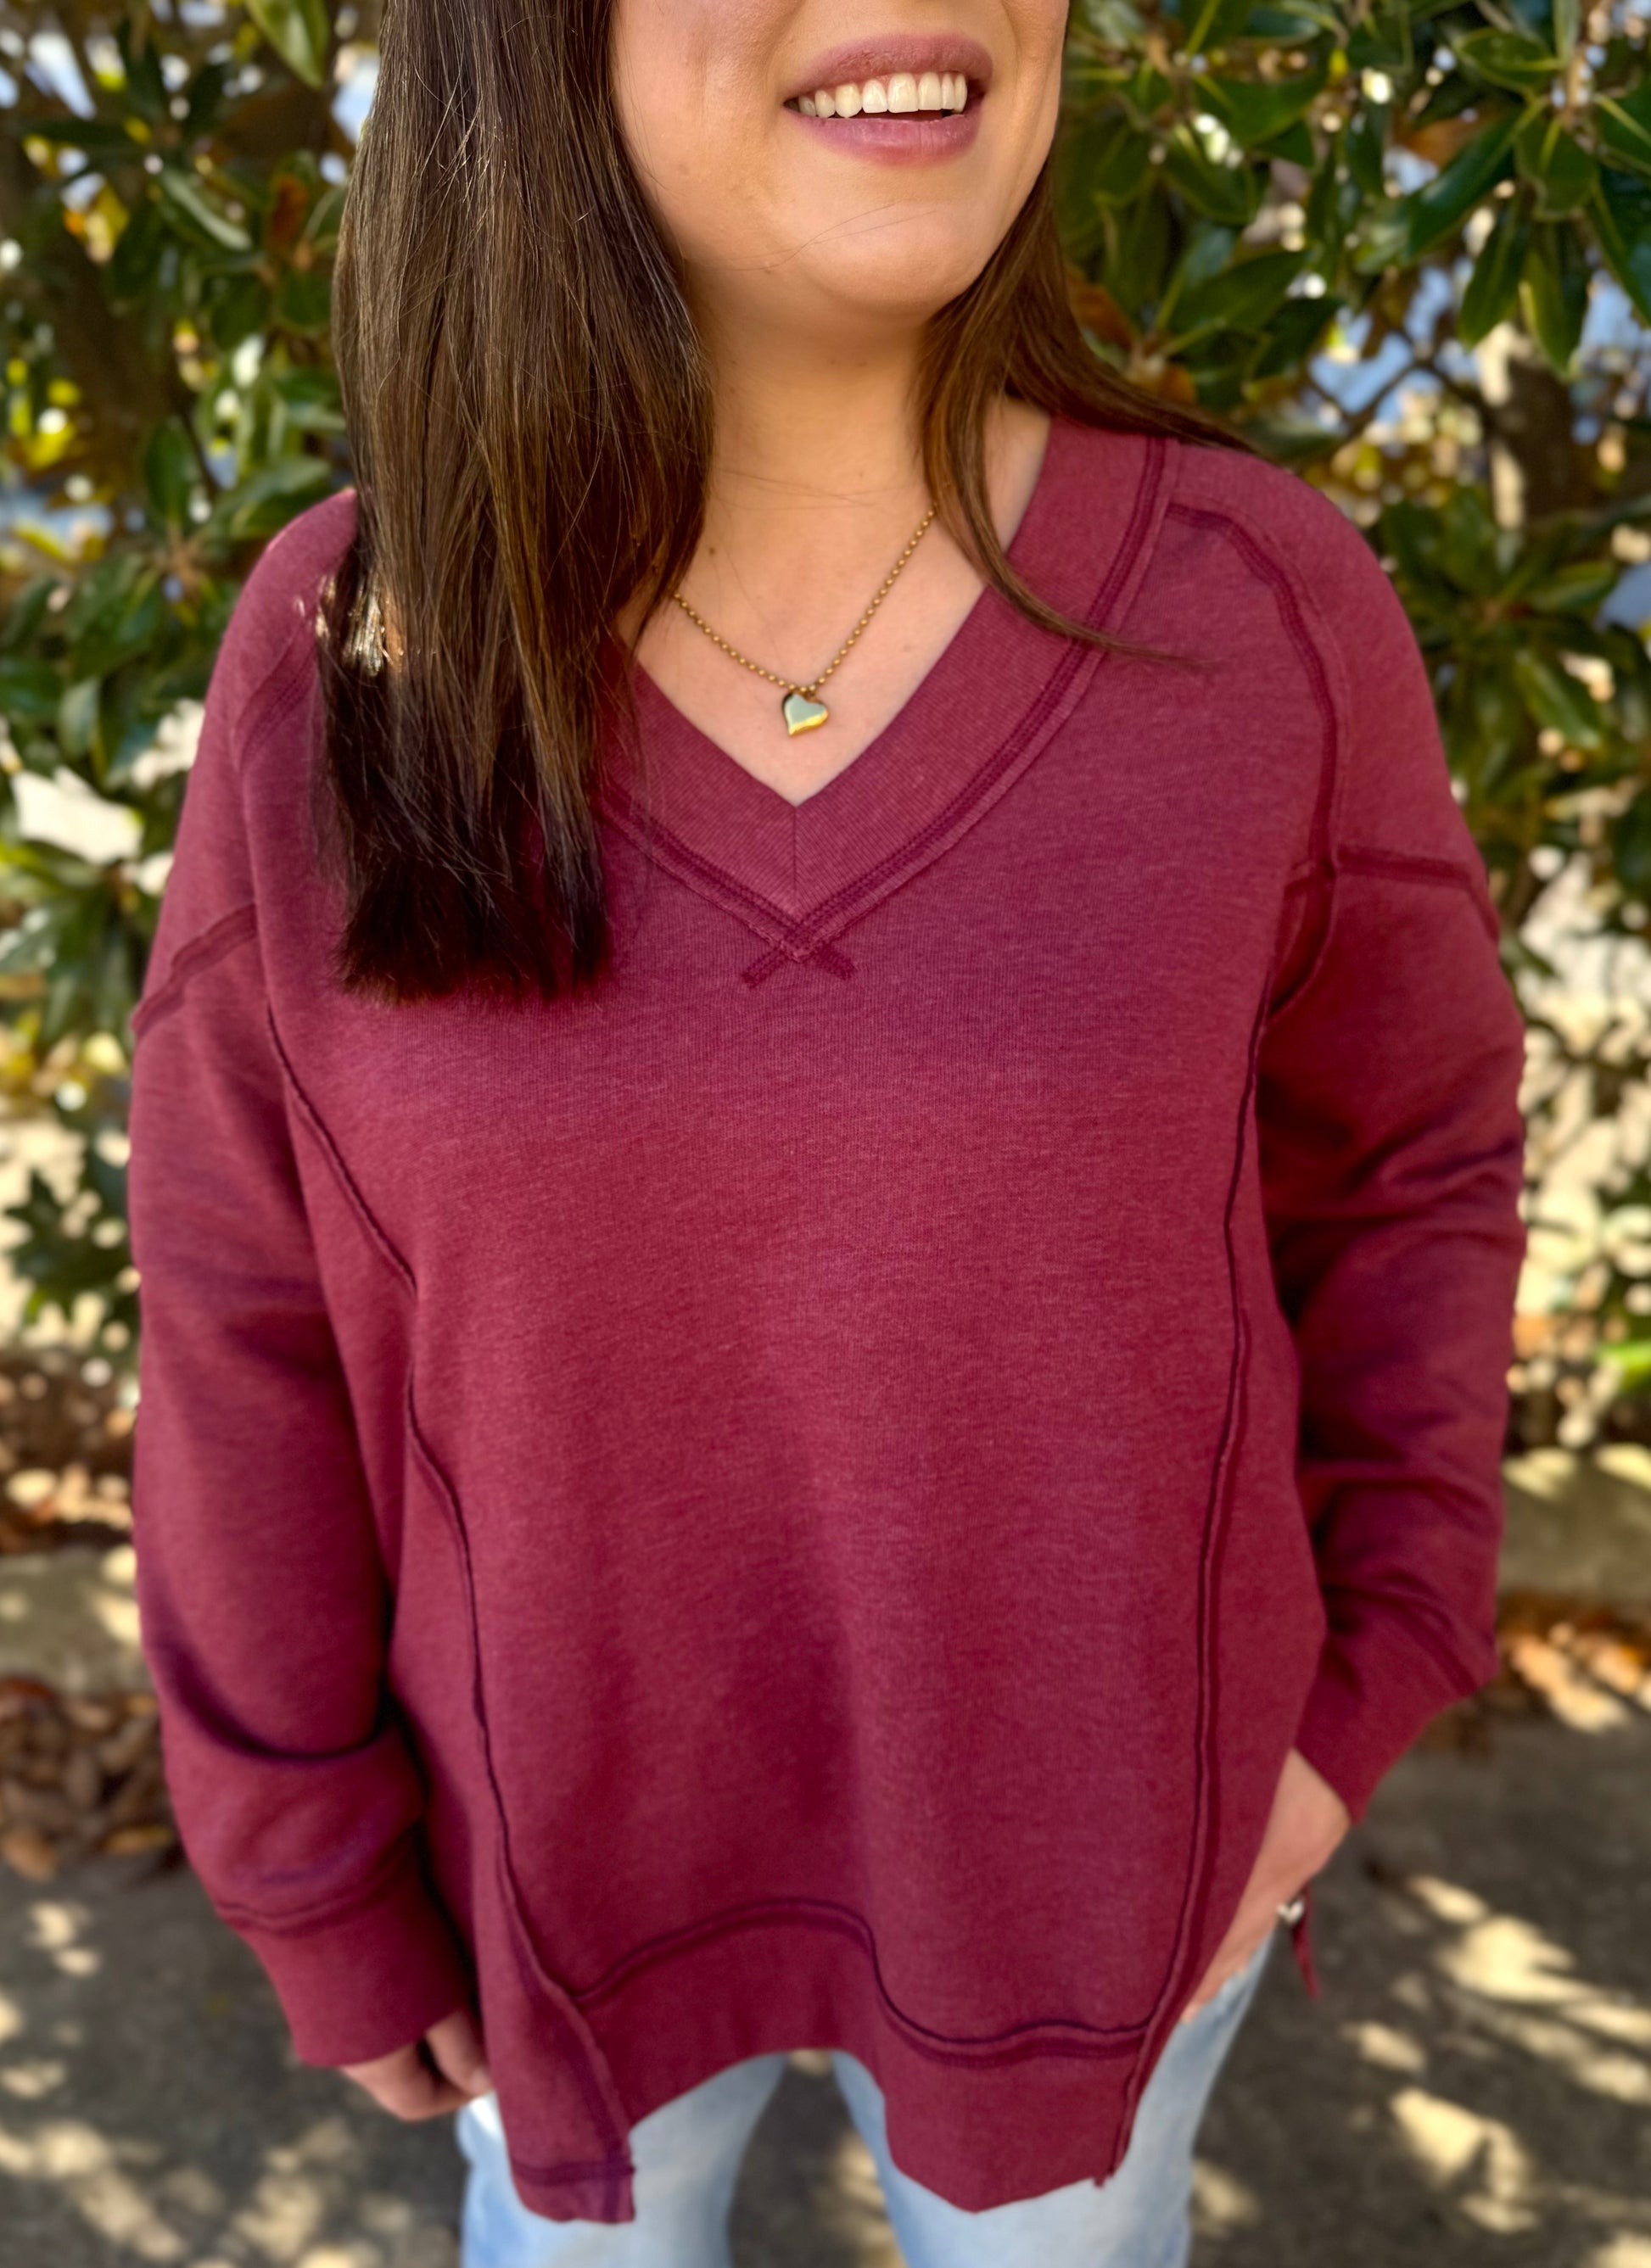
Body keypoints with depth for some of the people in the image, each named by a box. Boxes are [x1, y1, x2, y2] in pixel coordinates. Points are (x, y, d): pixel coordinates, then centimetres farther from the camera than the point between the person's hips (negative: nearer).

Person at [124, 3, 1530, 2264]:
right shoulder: (346, 654, -17)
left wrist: (1362, 1687, -4)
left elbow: (1405, 1156, -3)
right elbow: (247, 1306, -8)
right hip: (582, 1818, 1)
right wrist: (318, 1873, -1)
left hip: (1076, 1817, 0)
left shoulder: (1260, 602, -18)